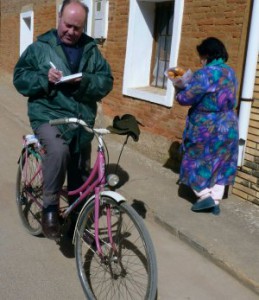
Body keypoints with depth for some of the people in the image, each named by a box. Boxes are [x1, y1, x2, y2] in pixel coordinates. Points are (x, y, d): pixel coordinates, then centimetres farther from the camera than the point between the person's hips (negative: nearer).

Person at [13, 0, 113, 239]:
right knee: (58, 151, -35)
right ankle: (50, 208, -15)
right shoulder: (40, 47, 1)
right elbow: (20, 78, 0)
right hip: (48, 115, -3)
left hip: (82, 120, 4)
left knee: (79, 174, 12)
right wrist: (44, 78, -18)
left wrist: (85, 81, -16)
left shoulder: (91, 50, 8)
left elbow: (107, 81, 3)